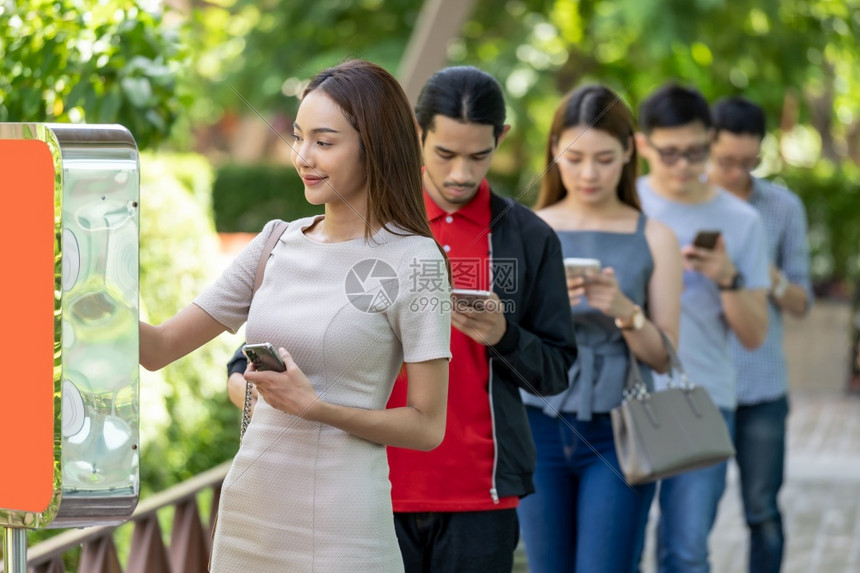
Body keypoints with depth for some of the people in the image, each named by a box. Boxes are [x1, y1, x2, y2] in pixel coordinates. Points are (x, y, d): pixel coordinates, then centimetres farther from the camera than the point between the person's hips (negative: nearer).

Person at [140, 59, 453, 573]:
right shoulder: (279, 244, 8)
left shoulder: (413, 261, -8)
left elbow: (428, 427, -8)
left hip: (338, 523, -5)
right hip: (248, 506, 5)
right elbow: (161, 348, 8)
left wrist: (315, 406, -18)